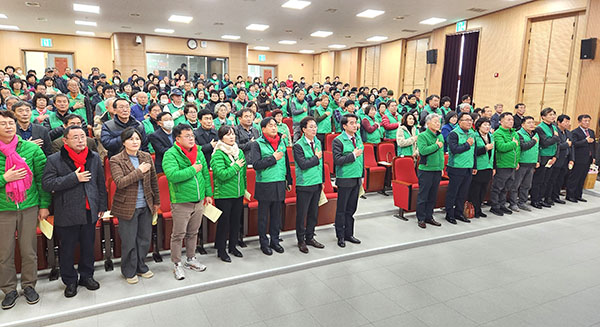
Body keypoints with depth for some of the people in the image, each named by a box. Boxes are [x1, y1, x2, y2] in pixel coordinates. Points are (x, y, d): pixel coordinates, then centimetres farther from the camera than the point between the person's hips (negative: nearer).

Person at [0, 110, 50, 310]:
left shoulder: (32, 149, -2)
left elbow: (42, 178, 2)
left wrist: (44, 205, 0)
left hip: (29, 207, 0)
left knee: (29, 250, 9)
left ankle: (29, 285, 27)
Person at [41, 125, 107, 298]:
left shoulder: (94, 157, 5)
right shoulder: (54, 160, -6)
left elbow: (101, 183, 10)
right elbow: (47, 184, -16)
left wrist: (102, 205, 10)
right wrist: (74, 178, -20)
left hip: (89, 211, 3)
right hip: (67, 214, -3)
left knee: (88, 247, 14)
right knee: (67, 249, 9)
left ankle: (87, 276, 32)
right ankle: (70, 281, 26)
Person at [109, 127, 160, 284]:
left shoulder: (146, 157, 5)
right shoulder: (116, 160, -8)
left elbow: (154, 181, 11)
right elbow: (119, 182, -21)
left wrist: (157, 201, 14)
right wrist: (139, 171, -23)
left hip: (146, 206, 4)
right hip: (127, 207, -4)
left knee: (145, 239, 14)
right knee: (129, 242, 6)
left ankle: (141, 267, 33)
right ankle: (129, 272, 25)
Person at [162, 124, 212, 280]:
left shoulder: (199, 152, 8)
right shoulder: (170, 154, -12)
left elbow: (205, 174, 15)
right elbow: (172, 175, -28)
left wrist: (208, 193, 14)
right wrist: (193, 170, -20)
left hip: (198, 201, 6)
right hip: (181, 202, -6)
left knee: (193, 233, 18)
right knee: (178, 235, 4)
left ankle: (191, 259, 34)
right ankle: (177, 264, 18)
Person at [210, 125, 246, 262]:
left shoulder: (239, 152, 9)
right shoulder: (218, 154, -12)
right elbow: (221, 174, -22)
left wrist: (244, 188, 16)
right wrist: (236, 166, -14)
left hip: (238, 194, 6)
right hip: (224, 195, -6)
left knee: (236, 220, 15)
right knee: (224, 222, 3)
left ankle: (233, 246, 30)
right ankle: (221, 250, 17)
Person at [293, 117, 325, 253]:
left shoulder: (318, 142, 10)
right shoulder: (298, 145, -11)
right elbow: (303, 164, -21)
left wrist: (322, 180, 15)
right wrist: (316, 157, -11)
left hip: (317, 184, 6)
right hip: (304, 185, -6)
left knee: (314, 212, 14)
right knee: (302, 213, 3)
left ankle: (310, 237, 28)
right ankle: (301, 240, 17)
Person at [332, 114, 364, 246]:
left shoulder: (358, 139, 12)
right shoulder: (338, 140, -9)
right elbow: (337, 160, -17)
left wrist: (362, 175, 16)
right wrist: (353, 155, -19)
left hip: (357, 179, 6)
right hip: (344, 180, -6)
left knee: (351, 208, 13)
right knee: (341, 209, 4)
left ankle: (349, 234, 24)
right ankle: (340, 236, 14)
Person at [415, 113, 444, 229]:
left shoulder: (440, 136, 14)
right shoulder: (422, 136, -8)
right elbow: (423, 150, -23)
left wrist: (442, 167, 17)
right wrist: (436, 146, -13)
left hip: (437, 170, 7)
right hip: (426, 170, -7)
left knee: (433, 196, 12)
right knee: (423, 195, -1)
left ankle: (429, 217, 23)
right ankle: (421, 218, 8)